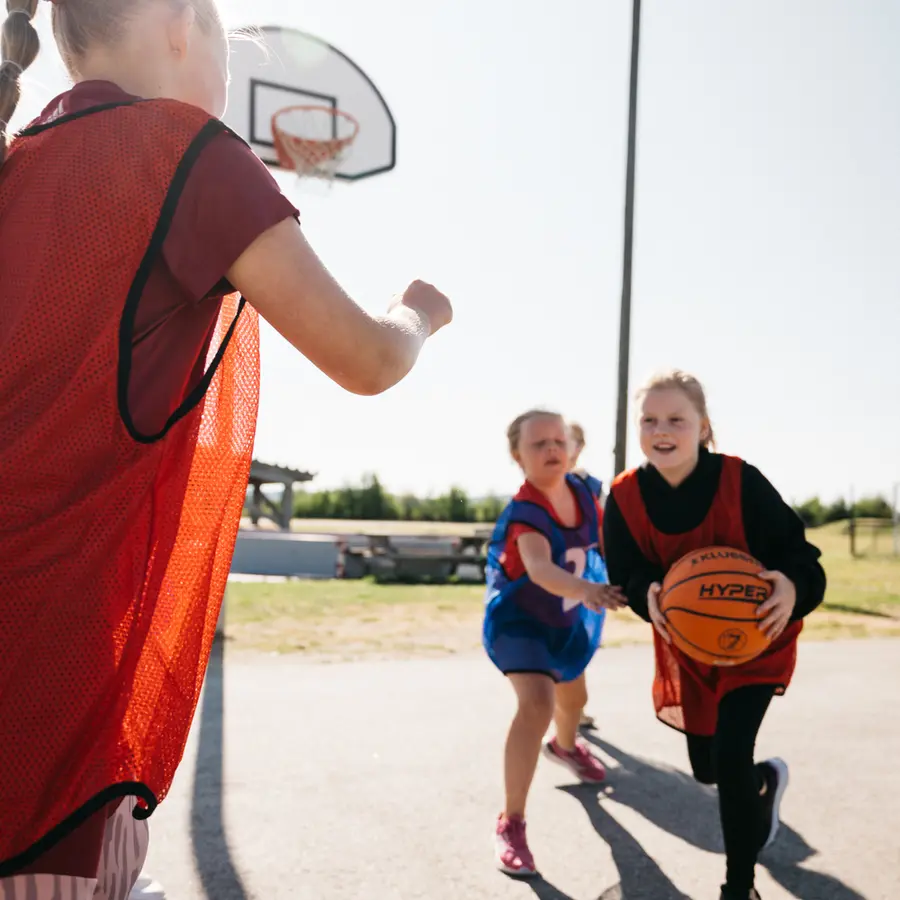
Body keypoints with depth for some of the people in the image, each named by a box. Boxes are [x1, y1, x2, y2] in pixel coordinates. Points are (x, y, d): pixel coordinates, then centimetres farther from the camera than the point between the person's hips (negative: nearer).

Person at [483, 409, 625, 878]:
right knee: (537, 703, -29)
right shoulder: (524, 513, -34)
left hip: (567, 617, 7)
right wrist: (583, 589, -71)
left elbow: (609, 538, 5)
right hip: (519, 619, -7)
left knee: (573, 697, 28)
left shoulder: (583, 492, -14)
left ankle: (565, 747, 66)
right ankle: (511, 824, -17)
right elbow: (540, 568, -54)